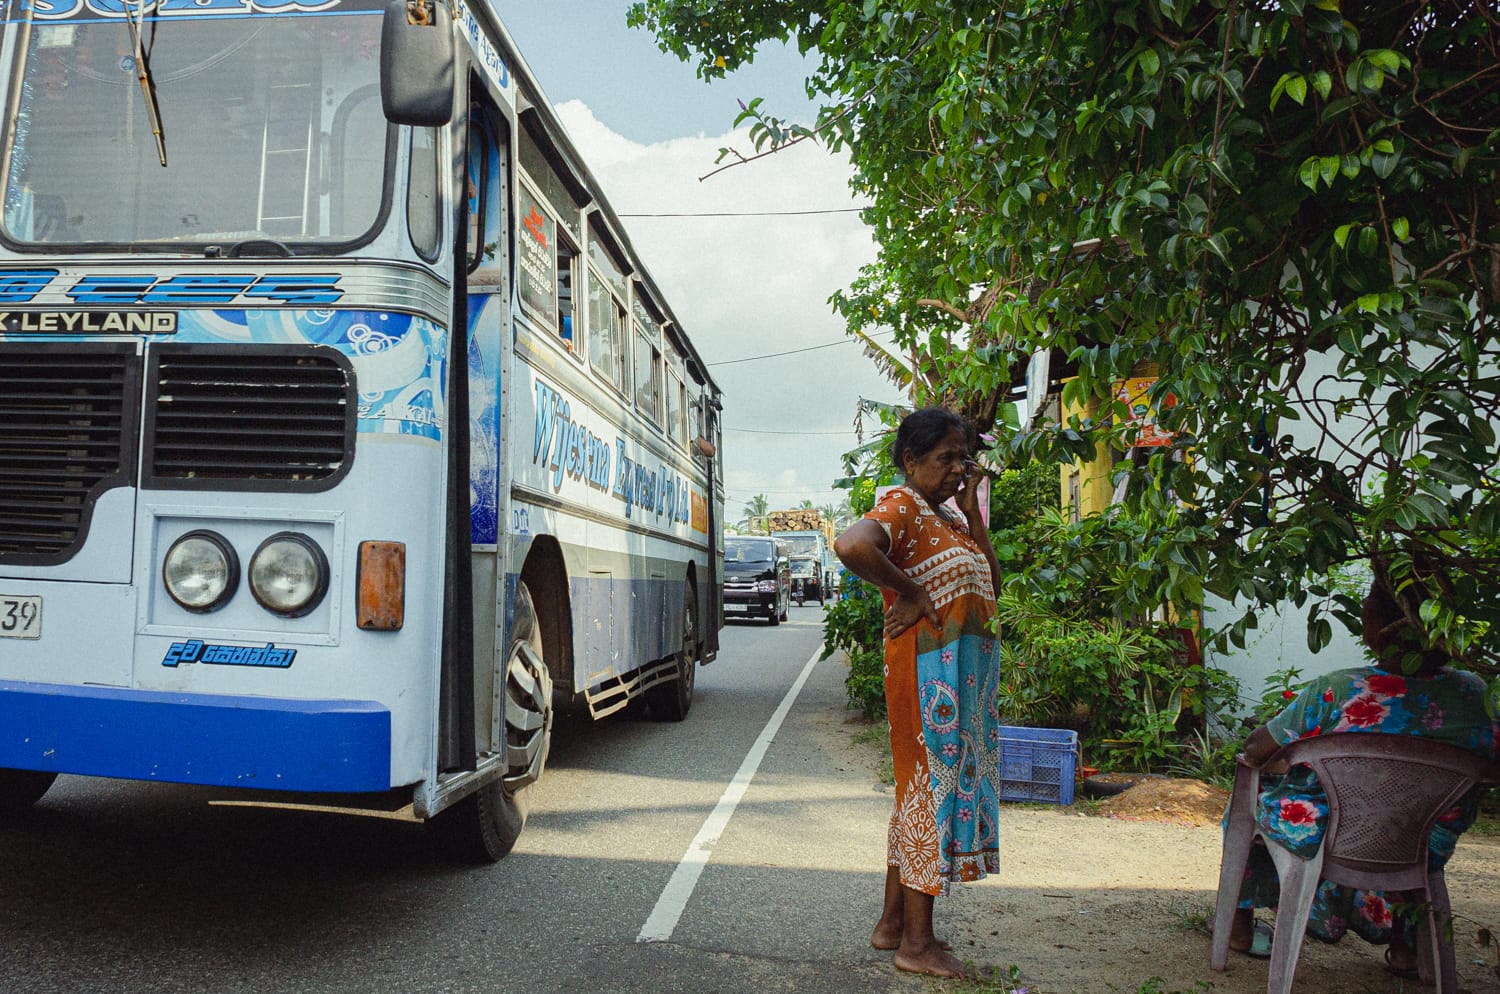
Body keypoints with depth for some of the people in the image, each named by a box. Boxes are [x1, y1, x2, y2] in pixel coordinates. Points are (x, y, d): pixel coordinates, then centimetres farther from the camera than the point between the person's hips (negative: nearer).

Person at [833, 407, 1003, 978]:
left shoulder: (949, 515, 17)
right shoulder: (902, 505, -12)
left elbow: (989, 582, 13)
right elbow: (851, 545, -33)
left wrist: (971, 509, 6)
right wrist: (910, 592, -22)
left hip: (965, 670, 10)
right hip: (929, 669, -10)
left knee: (920, 790, 15)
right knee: (932, 787, -3)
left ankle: (893, 924, 27)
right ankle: (916, 943, 9)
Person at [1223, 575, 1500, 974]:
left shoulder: (1336, 692, -29)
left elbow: (1255, 750, -16)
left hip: (1318, 842, -4)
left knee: (1251, 789, 27)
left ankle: (1240, 924, 38)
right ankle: (1404, 944, 45)